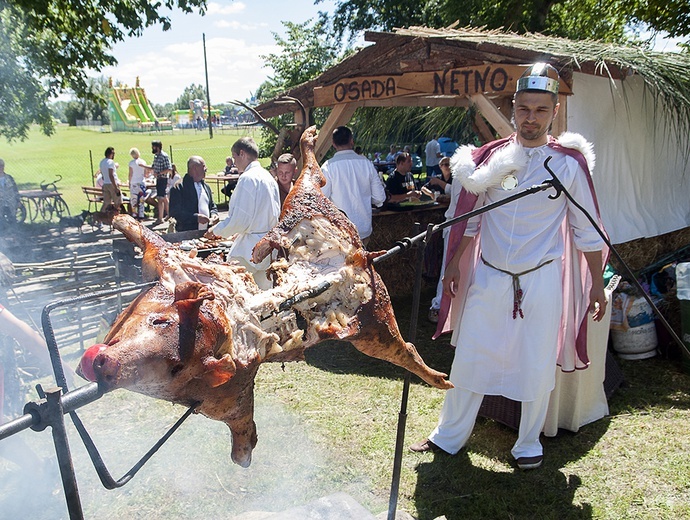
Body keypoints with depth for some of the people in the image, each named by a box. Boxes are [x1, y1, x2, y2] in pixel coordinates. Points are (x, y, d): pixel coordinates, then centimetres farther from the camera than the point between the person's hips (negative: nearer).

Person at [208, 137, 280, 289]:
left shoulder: (247, 178, -14)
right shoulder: (269, 177, 12)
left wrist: (216, 230, -1)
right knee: (266, 290, 12)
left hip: (252, 248, -9)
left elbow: (239, 219, -18)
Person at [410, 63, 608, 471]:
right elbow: (469, 219, 9)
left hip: (542, 280, -2)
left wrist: (597, 284, -1)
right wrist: (453, 265, 8)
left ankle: (529, 445, 30)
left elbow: (587, 230, 0)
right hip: (488, 277, 2)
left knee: (538, 367, 8)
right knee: (469, 357, 9)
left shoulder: (569, 164, -5)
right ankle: (449, 436, 27)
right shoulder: (490, 158, 0)